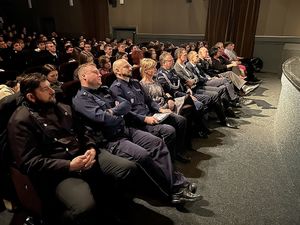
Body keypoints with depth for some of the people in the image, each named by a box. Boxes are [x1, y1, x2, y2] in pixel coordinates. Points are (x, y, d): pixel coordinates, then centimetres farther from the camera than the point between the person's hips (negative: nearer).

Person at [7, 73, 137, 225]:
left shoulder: (61, 108, 18)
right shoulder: (21, 121, -5)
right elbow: (29, 163, -12)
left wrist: (91, 148, -2)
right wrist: (69, 165, -19)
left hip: (83, 155, 7)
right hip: (59, 171, -6)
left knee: (129, 168, -10)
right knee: (85, 207, -34)